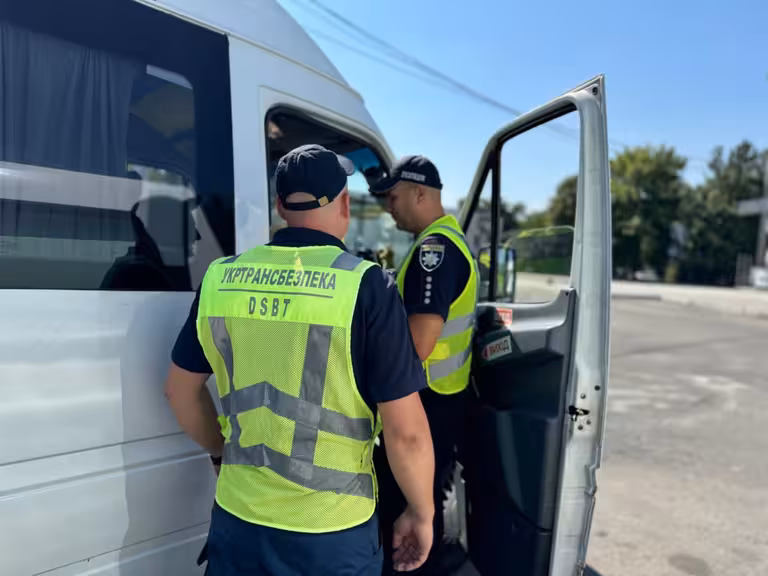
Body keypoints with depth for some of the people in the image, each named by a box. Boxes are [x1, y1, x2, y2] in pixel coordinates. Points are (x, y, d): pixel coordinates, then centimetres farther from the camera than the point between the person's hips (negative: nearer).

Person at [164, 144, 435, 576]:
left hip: (238, 516, 3)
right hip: (331, 531, -3)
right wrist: (422, 514, 0)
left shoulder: (221, 278, -4)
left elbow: (182, 390, 8)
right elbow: (406, 431, -16)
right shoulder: (366, 285, -17)